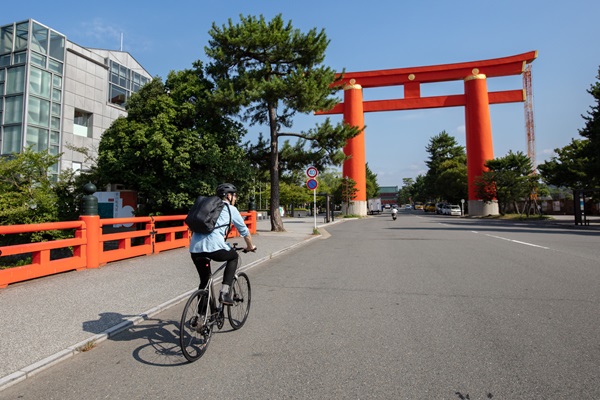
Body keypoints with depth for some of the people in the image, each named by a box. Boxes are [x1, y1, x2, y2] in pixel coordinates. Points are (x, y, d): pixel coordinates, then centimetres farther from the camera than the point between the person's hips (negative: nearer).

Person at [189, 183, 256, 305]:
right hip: (214, 247, -6)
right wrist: (250, 247, 34)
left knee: (204, 281, 24)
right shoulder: (231, 209, 10)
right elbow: (244, 231, 17)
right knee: (234, 256, 24)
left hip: (195, 249, 6)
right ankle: (224, 293, 13)